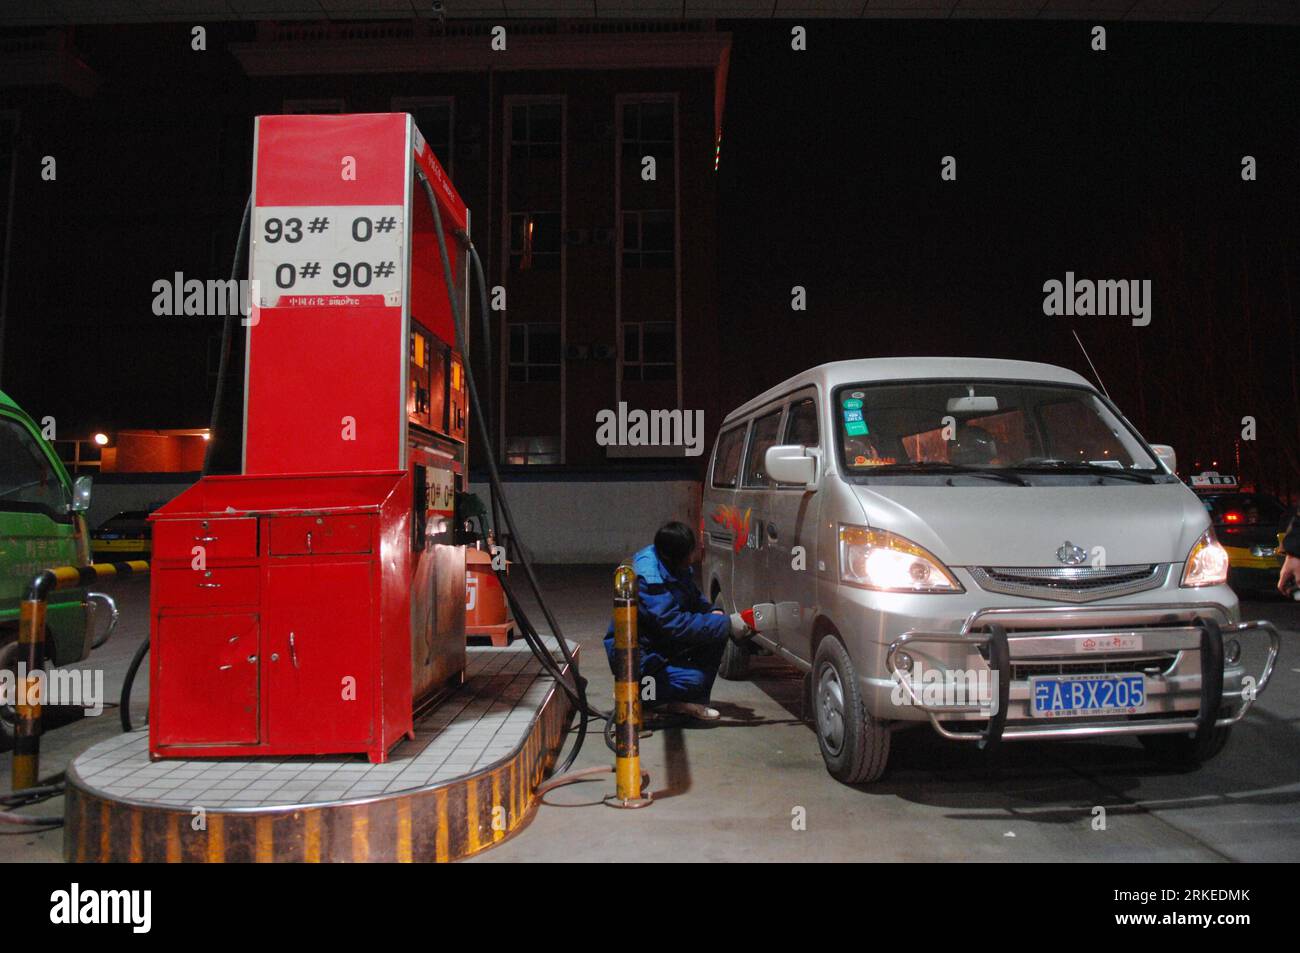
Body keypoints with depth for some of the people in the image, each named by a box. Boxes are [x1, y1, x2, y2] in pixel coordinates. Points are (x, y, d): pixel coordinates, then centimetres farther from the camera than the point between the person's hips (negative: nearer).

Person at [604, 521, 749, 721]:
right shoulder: (646, 576, -28)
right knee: (693, 680, -28)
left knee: (717, 633, -8)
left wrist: (713, 613, -10)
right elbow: (673, 625, -33)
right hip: (637, 654, -9)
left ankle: (692, 701, -2)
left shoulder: (679, 566, 0)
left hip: (664, 644, 9)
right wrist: (726, 623, -31)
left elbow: (697, 601, 14)